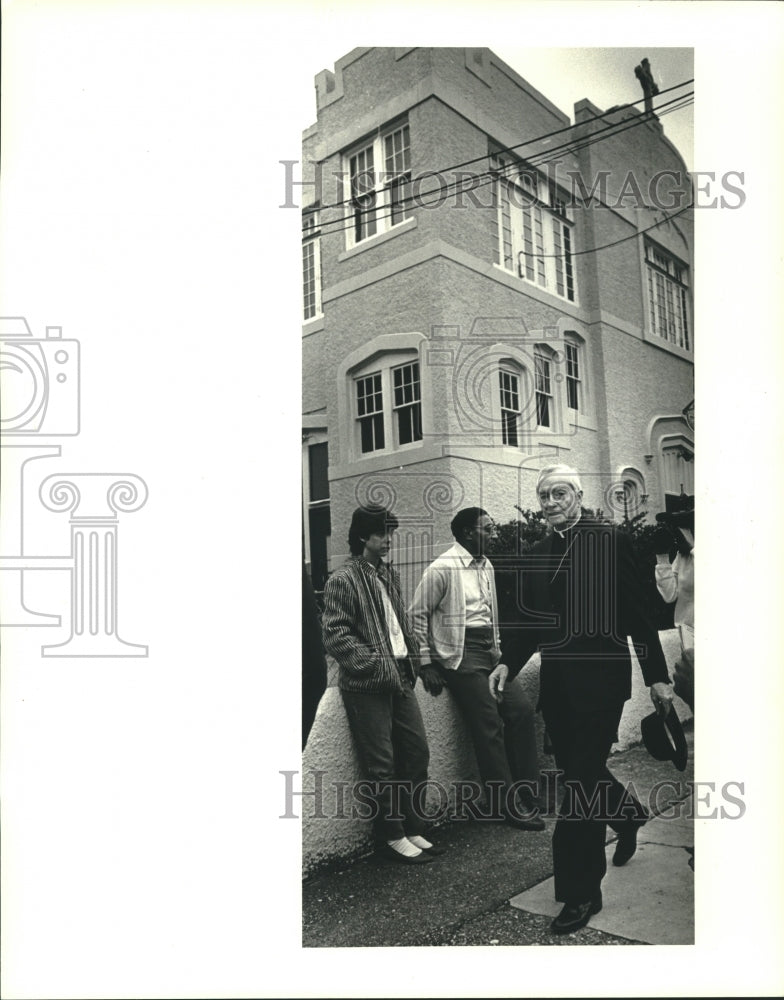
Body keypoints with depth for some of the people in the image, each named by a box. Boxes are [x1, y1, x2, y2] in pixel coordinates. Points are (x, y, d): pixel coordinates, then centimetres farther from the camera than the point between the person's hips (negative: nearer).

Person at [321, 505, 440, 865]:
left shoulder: (389, 575, 15)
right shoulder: (343, 580, -9)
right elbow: (334, 636, -14)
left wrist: (412, 662, 9)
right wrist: (376, 664, -17)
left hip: (400, 679, 8)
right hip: (366, 686, -7)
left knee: (417, 751, 10)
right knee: (382, 765, 1)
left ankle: (411, 828, 25)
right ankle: (391, 836, 17)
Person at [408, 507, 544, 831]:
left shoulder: (486, 565, 14)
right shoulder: (442, 568, -11)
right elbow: (418, 614, -9)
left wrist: (498, 652, 14)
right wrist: (427, 664, -11)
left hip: (488, 650, 8)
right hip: (460, 655, -7)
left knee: (521, 709, -3)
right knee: (489, 725, -9)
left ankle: (525, 794, 10)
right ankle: (508, 805, 3)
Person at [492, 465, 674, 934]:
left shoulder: (611, 540, -5)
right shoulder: (537, 554, 10)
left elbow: (637, 612, -6)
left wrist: (657, 675, -6)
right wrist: (509, 662, -2)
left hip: (600, 678, -6)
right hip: (557, 681, 6)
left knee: (582, 778, -3)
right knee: (577, 770, 16)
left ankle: (582, 893, 11)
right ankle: (628, 815, 48)